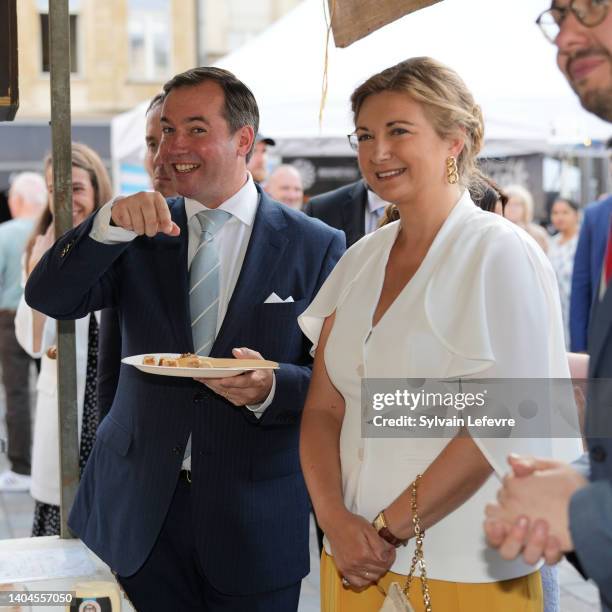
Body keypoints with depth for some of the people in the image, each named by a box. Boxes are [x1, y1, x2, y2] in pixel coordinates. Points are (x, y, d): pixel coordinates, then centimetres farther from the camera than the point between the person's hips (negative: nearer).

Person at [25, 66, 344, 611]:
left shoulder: (315, 246, -3)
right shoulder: (140, 235, 4)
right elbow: (49, 298, -7)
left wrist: (272, 386, -23)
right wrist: (110, 224, -22)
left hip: (254, 519, -2)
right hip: (141, 511, 2)